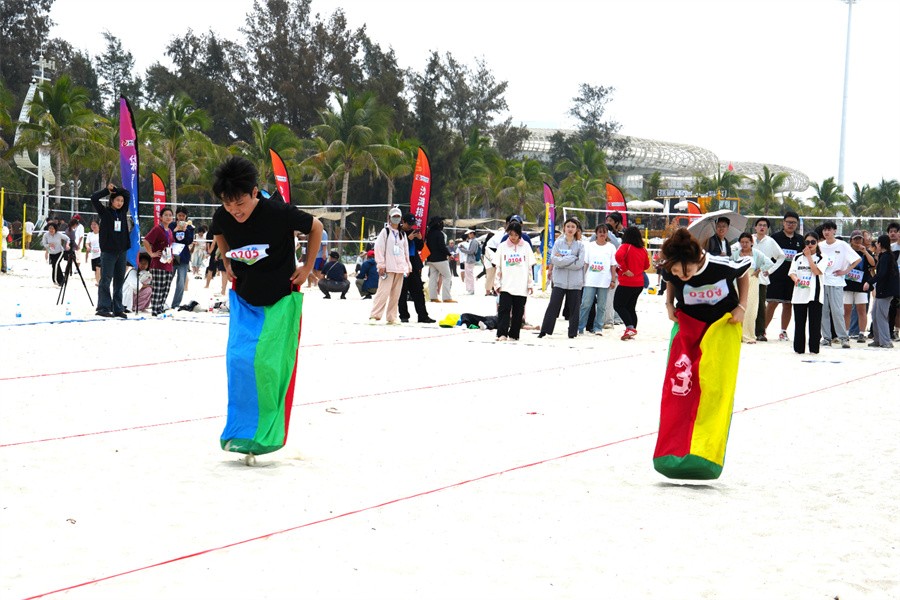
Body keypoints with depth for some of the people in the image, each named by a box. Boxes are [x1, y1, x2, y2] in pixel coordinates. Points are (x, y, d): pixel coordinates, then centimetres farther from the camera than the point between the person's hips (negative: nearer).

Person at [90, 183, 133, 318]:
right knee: (106, 279, -5)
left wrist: (115, 189, 6)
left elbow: (127, 194, 17)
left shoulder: (123, 212, 11)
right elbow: (94, 198, -10)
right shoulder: (105, 212, -1)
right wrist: (108, 190, -4)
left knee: (119, 280, 6)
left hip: (122, 251, 5)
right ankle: (103, 308, -4)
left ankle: (118, 309, 10)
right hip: (108, 250, -5)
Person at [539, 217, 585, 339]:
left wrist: (562, 260, -10)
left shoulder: (580, 245, 4)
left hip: (575, 283, 0)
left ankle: (572, 333, 12)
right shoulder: (558, 243, 6)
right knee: (553, 306, -5)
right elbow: (553, 259, -7)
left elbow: (580, 263, -8)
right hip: (559, 281, 0)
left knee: (574, 308, 4)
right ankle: (544, 331, -3)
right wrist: (572, 258, -12)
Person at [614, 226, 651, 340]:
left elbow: (618, 256, -31)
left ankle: (630, 327, -16)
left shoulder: (626, 246, -11)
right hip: (639, 283, 7)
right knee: (630, 307, 17)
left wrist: (625, 269, -21)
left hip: (626, 283, -7)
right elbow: (646, 265, 18)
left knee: (618, 305, -1)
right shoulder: (642, 250, 6)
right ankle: (632, 330, 13)